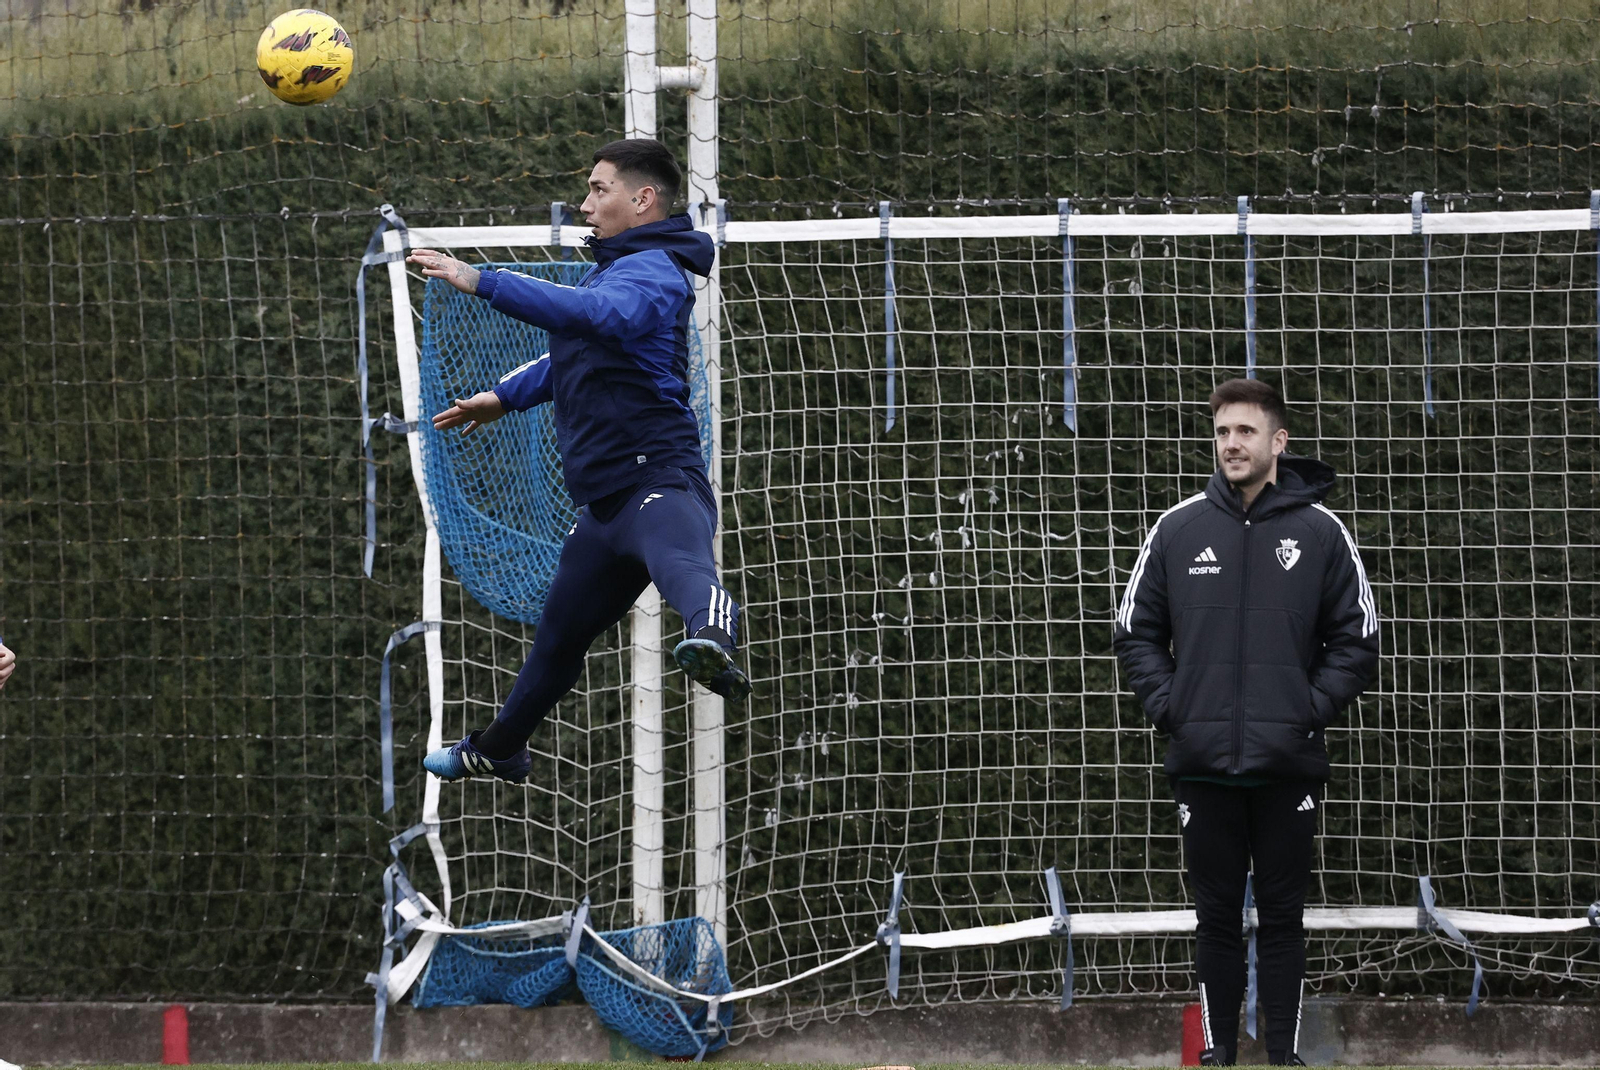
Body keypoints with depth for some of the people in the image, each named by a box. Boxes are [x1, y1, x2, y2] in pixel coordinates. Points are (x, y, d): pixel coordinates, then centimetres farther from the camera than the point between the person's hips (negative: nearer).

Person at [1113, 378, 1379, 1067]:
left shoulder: (1319, 532, 0)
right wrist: (1166, 707, -2)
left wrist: (1313, 710, -6)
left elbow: (1357, 640, 4)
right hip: (1203, 766, 1)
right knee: (1216, 916, 7)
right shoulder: (1179, 529, 3)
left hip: (1288, 768, -1)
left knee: (1283, 916, 6)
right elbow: (1137, 631, 9)